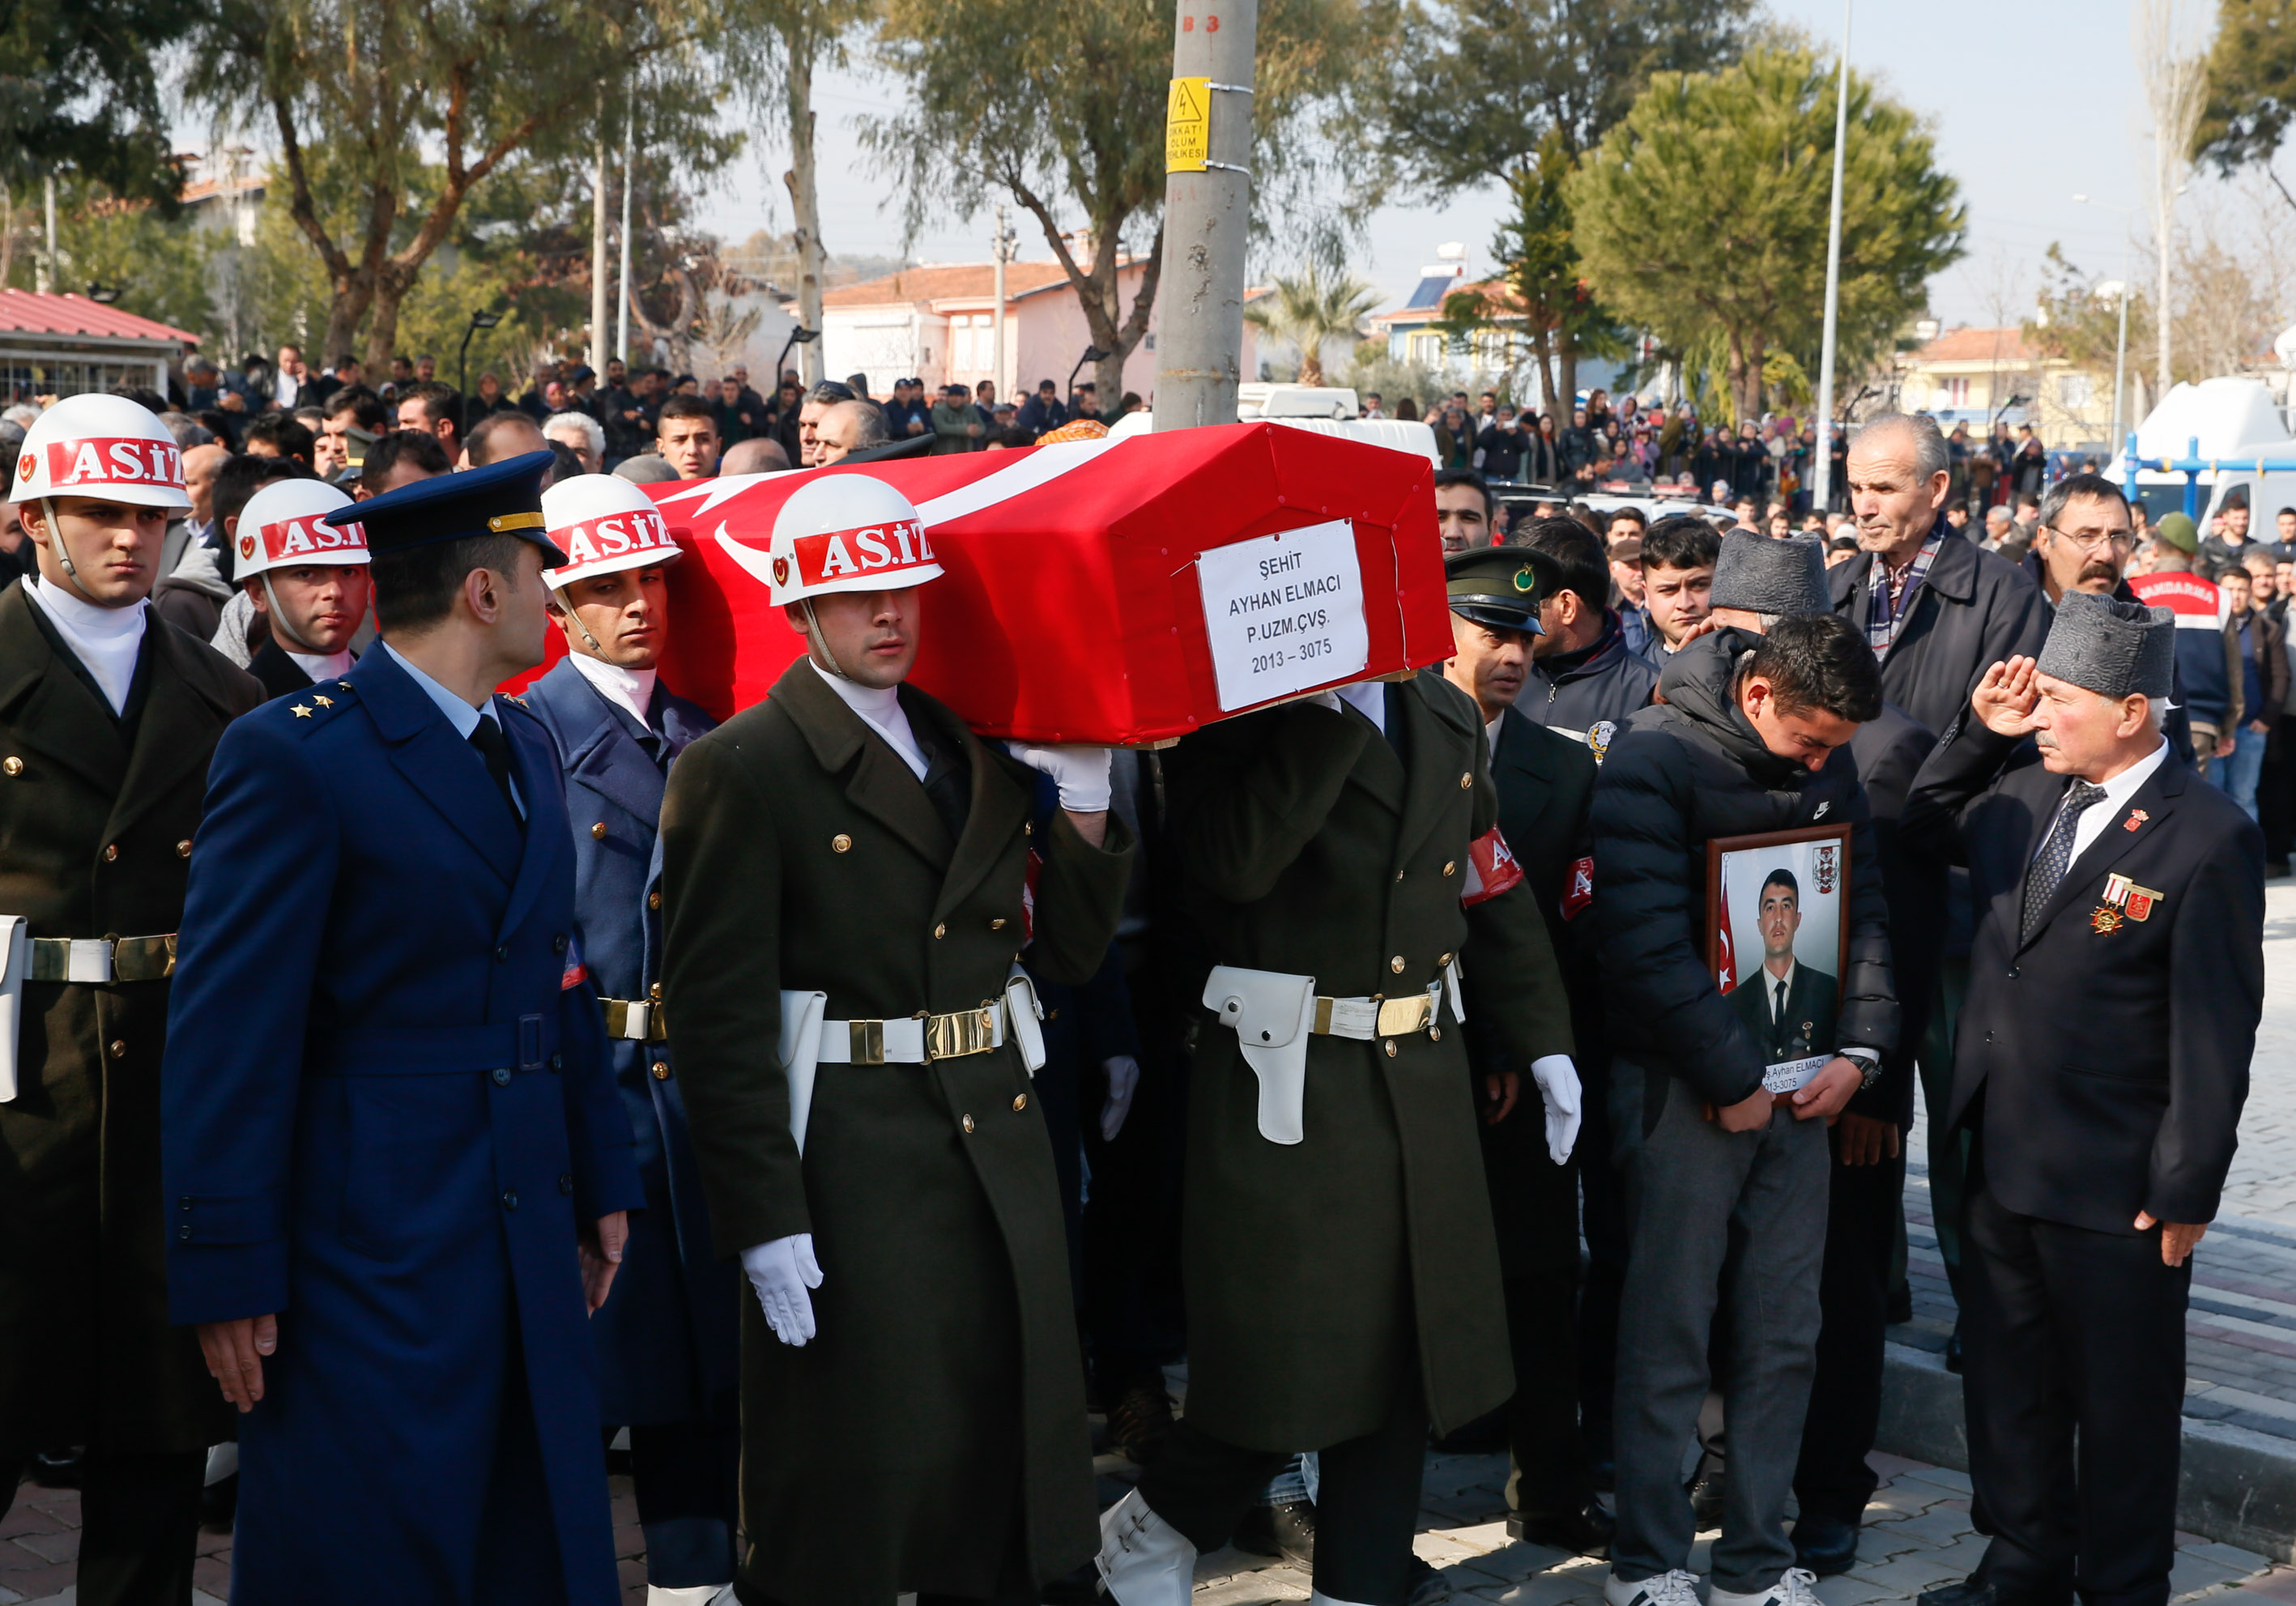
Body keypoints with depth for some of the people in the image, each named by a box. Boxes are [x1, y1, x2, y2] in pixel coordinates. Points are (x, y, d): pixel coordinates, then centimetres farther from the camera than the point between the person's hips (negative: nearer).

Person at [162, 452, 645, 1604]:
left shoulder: (526, 746, 14)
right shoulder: (290, 755, -12)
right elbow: (227, 1031, -14)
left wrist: (601, 1184, 16)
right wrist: (228, 1277, -15)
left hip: (528, 1248, 8)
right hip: (369, 1252, -7)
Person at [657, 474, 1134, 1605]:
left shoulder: (976, 748, 10)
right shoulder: (741, 768, -9)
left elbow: (1067, 951, 10)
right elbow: (717, 1013, -14)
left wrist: (1082, 801, -3)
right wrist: (765, 1220, -18)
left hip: (1000, 1148, 7)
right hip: (853, 1164, -6)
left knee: (1006, 1462, 15)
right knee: (855, 1476, 3)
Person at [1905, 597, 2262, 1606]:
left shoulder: (2207, 839, -17)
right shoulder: (2023, 792, 2)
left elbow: (2214, 1031, -16)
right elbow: (1925, 830, 22)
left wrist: (2187, 1188, -14)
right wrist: (1978, 731, 5)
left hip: (2116, 1185, -7)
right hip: (2002, 1158, 7)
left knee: (2121, 1403, 10)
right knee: (2007, 1381, 20)